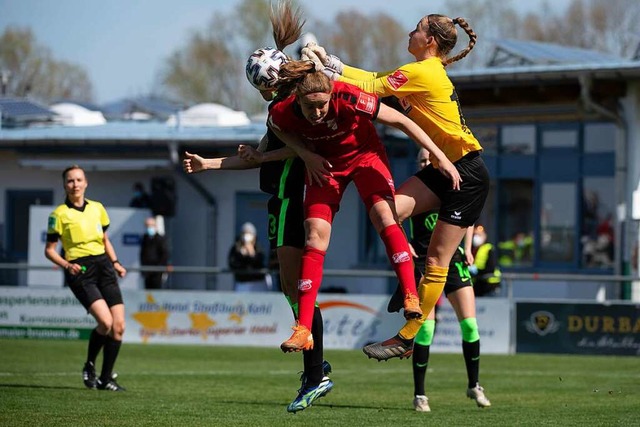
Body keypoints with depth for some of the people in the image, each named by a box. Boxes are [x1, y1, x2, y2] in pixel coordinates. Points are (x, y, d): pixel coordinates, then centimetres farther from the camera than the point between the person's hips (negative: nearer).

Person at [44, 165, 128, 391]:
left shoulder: (97, 208, 12)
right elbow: (49, 250, 1)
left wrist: (115, 262, 8)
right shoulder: (59, 214, -2)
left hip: (103, 265, 5)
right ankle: (89, 365, 4)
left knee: (118, 326, -5)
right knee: (105, 322, -21)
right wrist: (67, 265, -15)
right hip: (80, 271, -5)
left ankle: (106, 379, 8)